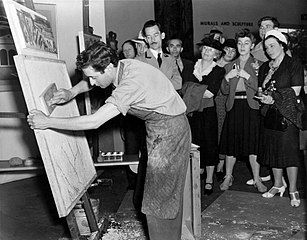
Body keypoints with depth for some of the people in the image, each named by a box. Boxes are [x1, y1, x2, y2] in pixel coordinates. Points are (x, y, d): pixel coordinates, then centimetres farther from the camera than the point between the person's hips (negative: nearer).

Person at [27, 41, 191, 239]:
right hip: (161, 128, 9)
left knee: (159, 196, 0)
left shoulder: (132, 84, -32)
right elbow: (92, 81, 15)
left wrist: (47, 122, -26)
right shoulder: (122, 66, -4)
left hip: (169, 131, -9)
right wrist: (72, 92, -4)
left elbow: (94, 122, -33)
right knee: (168, 193, 19)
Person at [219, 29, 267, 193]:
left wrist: (247, 75, -13)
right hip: (234, 107, 3)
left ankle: (257, 180, 10)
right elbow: (224, 91, 12)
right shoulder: (229, 66, 15)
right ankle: (228, 177, 19)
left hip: (251, 107, -2)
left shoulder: (257, 64, 6)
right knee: (231, 143, 5)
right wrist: (227, 77, -5)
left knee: (253, 144, -3)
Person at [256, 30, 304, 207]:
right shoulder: (265, 67, 15)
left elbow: (295, 91, -8)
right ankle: (278, 185, 23)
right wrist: (264, 97, -7)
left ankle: (293, 190, 7)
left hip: (288, 113, -5)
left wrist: (274, 99, -16)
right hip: (270, 113, 5)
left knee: (289, 149, -4)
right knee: (273, 149, 8)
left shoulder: (294, 64, -2)